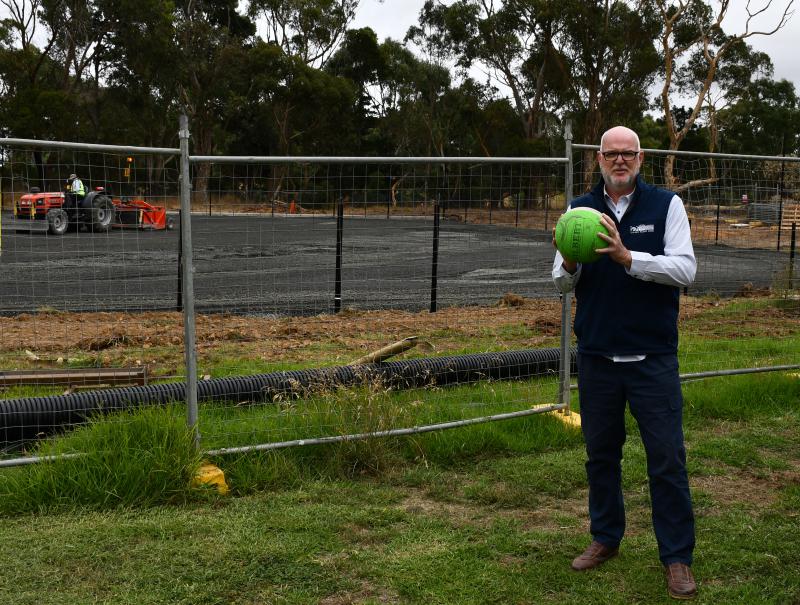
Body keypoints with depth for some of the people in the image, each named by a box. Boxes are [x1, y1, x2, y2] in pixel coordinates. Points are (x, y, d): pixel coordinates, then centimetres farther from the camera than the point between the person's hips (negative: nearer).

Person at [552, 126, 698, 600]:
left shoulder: (666, 205, -2)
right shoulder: (580, 210, 6)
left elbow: (685, 269, -13)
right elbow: (564, 285, 5)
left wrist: (627, 257, -26)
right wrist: (568, 264, -19)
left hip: (653, 357, -3)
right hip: (596, 356, 3)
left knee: (667, 458, 1)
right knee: (601, 453, 14)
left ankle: (678, 557, 13)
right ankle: (606, 538, 31)